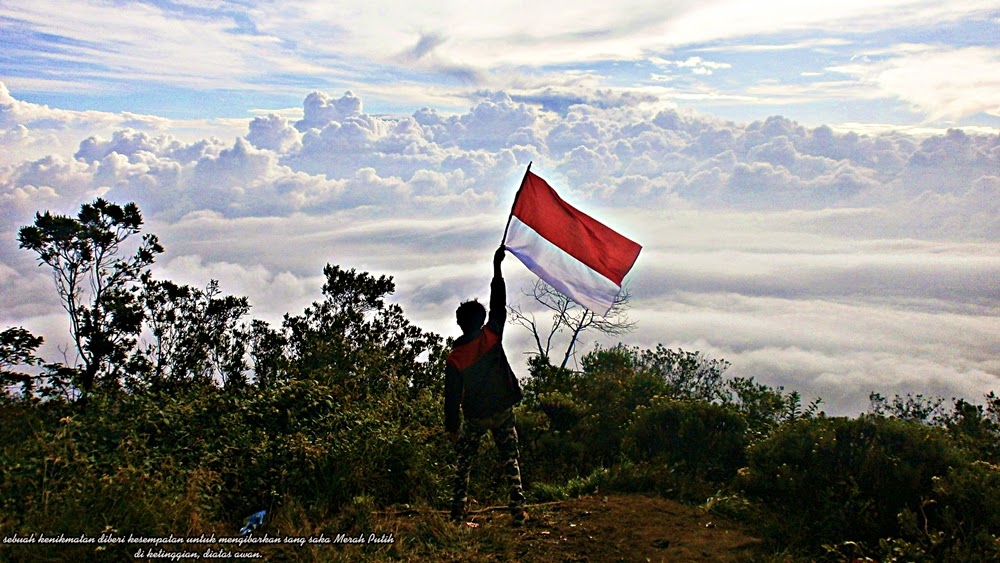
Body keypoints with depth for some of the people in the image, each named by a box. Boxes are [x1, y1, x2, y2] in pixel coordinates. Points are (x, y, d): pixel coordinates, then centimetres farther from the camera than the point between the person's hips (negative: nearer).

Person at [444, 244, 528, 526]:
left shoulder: (454, 357, -10)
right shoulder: (491, 336, -11)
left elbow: (452, 395, -7)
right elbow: (499, 304, -1)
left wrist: (451, 426, 3)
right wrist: (497, 268, 3)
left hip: (474, 417, 0)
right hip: (502, 411, 0)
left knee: (464, 463, 14)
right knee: (511, 460, 7)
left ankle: (458, 512, 11)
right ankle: (518, 510, 1)